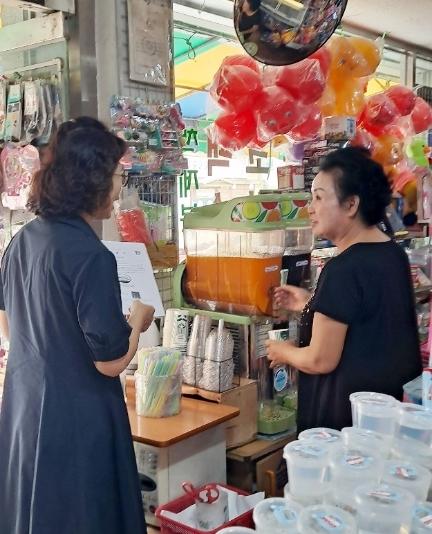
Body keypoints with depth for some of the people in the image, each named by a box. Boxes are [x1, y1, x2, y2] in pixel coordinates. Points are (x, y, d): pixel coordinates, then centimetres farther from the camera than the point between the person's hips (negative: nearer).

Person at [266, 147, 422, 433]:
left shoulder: (344, 269, -23)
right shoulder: (394, 253, 3)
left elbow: (320, 361, -21)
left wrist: (284, 352, -2)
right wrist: (312, 303, 13)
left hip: (349, 414, -9)